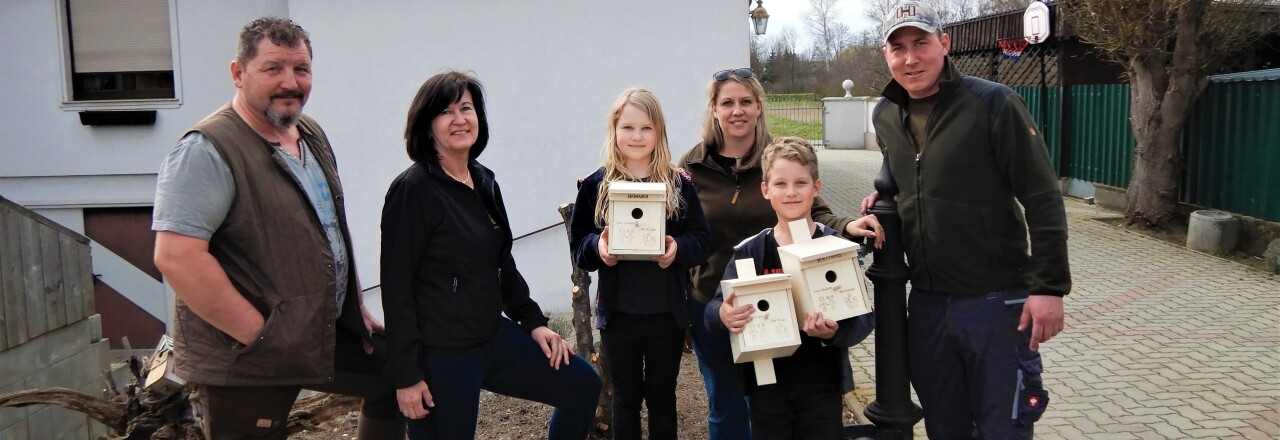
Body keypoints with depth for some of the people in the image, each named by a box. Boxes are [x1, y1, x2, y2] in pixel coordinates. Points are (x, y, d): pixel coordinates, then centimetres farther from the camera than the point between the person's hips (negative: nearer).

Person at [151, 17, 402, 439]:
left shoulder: (312, 136, 8)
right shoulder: (208, 150, -18)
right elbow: (176, 256, -26)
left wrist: (357, 308, 13)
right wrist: (258, 334, -23)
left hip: (329, 333, 8)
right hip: (244, 363, -8)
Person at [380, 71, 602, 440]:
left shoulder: (484, 182, 8)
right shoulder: (414, 190, -14)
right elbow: (397, 286, -16)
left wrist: (534, 322, 12)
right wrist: (407, 374, -17)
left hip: (493, 336, 8)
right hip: (440, 353, -8)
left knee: (583, 385, 12)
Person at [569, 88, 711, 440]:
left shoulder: (680, 183, -2)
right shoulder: (595, 185, -2)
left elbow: (701, 238, 0)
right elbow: (578, 245, 0)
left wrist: (679, 249, -21)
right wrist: (597, 247, -22)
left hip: (667, 312, 0)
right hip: (618, 313, 0)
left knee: (662, 395, 15)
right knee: (626, 396, 15)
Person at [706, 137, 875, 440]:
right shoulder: (749, 252, -2)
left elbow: (864, 316, -7)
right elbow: (715, 309, -3)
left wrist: (834, 332, -27)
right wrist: (723, 316, -26)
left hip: (822, 387, -1)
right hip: (767, 388, 1)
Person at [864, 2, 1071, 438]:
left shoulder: (994, 104, -13)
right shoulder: (885, 116, 5)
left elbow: (1043, 200, -13)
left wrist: (1049, 287, -16)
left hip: (997, 300, -5)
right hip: (927, 301, 5)